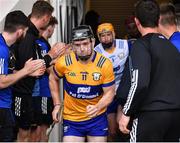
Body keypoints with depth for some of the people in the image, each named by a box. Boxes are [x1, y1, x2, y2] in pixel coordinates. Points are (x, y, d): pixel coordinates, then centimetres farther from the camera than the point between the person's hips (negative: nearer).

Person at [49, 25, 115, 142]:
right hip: (71, 119, 0)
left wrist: (97, 107, -26)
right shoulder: (64, 62, -12)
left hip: (97, 118, 0)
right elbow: (53, 78, 9)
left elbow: (109, 92, -7)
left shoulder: (105, 64, -14)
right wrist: (57, 104, 3)